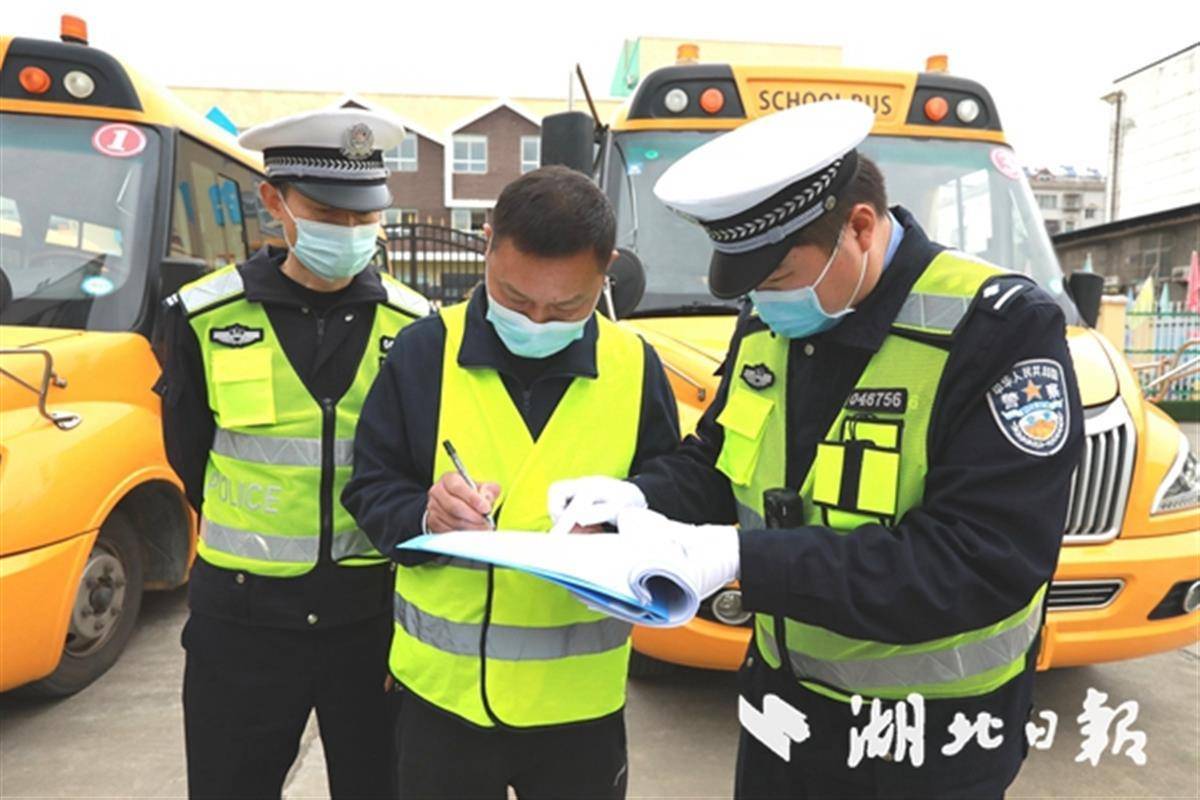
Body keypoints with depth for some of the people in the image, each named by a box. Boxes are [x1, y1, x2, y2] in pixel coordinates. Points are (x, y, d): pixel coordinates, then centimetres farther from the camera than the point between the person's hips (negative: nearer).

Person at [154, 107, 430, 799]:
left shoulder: (414, 324, -2)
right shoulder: (204, 318, -5)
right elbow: (189, 458, 6)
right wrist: (258, 543, 7)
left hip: (376, 613, 1)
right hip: (242, 618, 0)